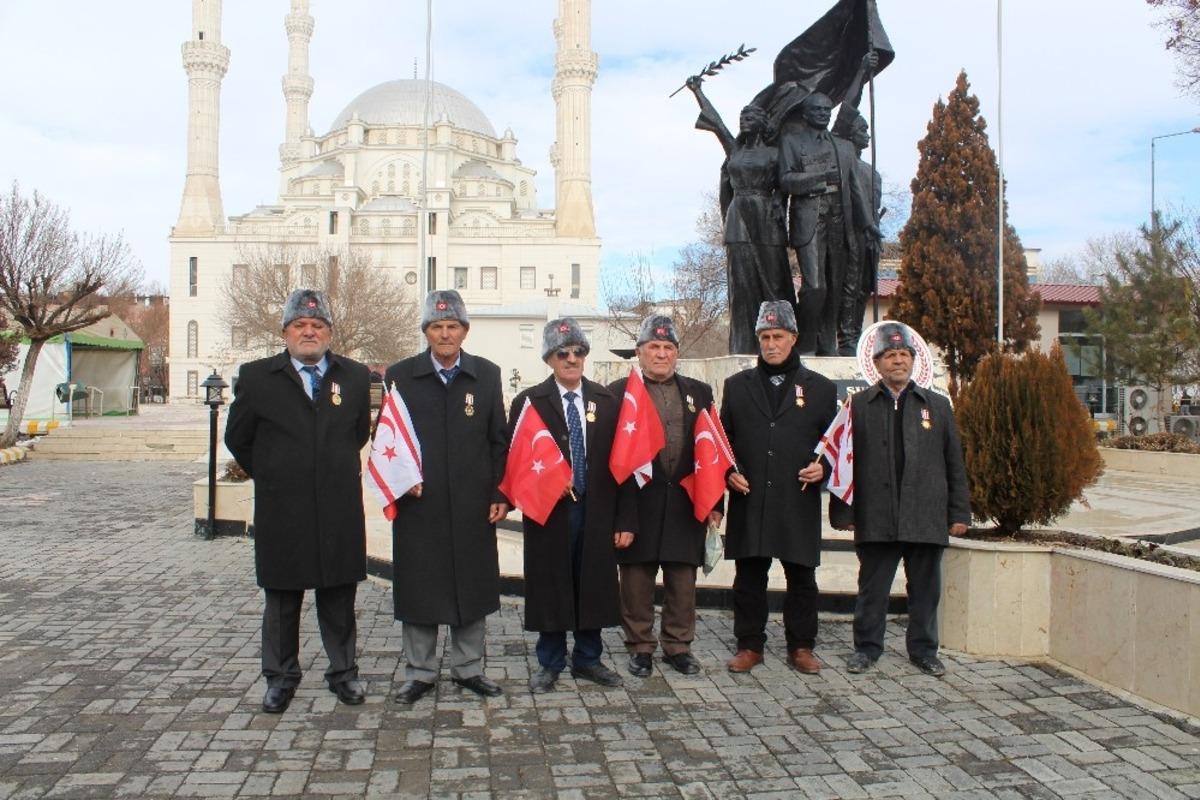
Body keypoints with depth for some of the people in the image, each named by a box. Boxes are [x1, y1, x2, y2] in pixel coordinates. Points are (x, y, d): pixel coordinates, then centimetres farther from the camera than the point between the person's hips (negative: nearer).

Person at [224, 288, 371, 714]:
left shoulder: (355, 376, 5)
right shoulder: (257, 376, 0)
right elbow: (237, 438, 10)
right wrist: (270, 475, 13)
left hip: (339, 508, 1)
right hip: (281, 512, -1)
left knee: (339, 599, 10)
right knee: (280, 601, 10)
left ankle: (343, 672, 24)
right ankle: (280, 678, 24)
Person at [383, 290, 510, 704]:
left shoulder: (487, 374, 5)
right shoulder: (400, 375, 3)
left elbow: (499, 441, 6)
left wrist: (500, 494, 0)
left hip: (473, 506, 1)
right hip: (418, 504, -1)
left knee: (472, 587, 8)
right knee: (418, 588, 6)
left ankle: (468, 668, 24)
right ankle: (420, 672, 21)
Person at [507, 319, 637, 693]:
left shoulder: (608, 402, 5)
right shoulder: (529, 402, 0)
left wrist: (626, 519, -1)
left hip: (597, 512, 2)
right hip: (549, 512, -2)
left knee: (594, 586, 9)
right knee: (550, 588, 6)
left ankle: (587, 659, 26)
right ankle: (550, 663, 22)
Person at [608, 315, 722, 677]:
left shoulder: (699, 392, 12)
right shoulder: (619, 392, 3)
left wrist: (715, 501, 6)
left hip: (685, 505, 3)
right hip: (638, 504, -2)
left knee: (682, 581, 9)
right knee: (637, 580, 6)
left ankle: (678, 645, 23)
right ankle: (640, 647, 20)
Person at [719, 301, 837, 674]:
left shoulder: (821, 388, 8)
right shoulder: (737, 385, 11)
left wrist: (823, 467, -7)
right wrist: (729, 472, -2)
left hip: (799, 503, 0)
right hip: (749, 501, 1)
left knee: (801, 578, 7)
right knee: (749, 578, 7)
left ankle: (801, 647, 22)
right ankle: (749, 645, 20)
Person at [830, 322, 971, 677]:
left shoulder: (937, 405, 11)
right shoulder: (859, 405, 4)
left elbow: (954, 464, 10)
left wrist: (959, 512, 5)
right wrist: (842, 512, -3)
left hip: (926, 517, 2)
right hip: (876, 517, -2)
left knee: (925, 590, 10)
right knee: (872, 589, 7)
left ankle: (924, 650, 25)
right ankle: (866, 648, 20)